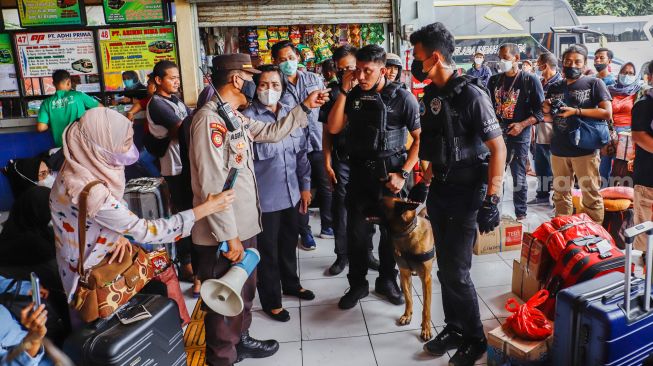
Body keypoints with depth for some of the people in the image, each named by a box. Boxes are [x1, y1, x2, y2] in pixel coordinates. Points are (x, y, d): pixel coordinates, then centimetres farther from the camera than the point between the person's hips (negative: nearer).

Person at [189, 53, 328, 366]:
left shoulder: (235, 118, 11)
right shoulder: (210, 119, -20)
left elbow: (273, 133, 23)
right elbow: (213, 185, -24)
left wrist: (305, 107, 18)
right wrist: (228, 235, -22)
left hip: (244, 226, 10)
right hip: (223, 235, -10)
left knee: (244, 290, 25)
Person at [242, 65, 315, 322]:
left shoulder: (290, 114, 6)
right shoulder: (248, 118, -12)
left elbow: (301, 152, 11)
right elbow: (261, 151, -23)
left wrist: (305, 185, 10)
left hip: (291, 193, 6)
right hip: (265, 198, -6)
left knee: (289, 242, 23)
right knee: (268, 250, 9)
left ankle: (290, 283, 46)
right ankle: (270, 301, 26)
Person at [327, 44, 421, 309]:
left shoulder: (402, 97, -8)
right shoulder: (354, 95, 2)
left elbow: (420, 139, -6)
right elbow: (333, 128, -6)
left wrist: (403, 174, -12)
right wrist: (344, 91, -10)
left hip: (390, 173, -2)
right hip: (359, 171, 2)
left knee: (391, 230, 11)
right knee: (356, 232, 7)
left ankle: (387, 281, 32)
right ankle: (357, 284, 25)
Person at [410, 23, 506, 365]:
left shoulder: (471, 95, -16)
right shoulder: (431, 93, 6)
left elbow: (499, 149, -16)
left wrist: (491, 201, -19)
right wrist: (425, 181, 16)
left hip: (465, 193, -7)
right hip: (439, 191, 7)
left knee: (456, 271, -1)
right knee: (445, 268, 14)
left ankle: (475, 338, 20)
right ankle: (453, 328, 31)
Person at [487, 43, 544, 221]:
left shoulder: (530, 80, -5)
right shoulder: (494, 81, 8)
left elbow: (540, 111, -6)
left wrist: (522, 125, -18)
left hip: (519, 136, -4)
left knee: (519, 178, 4)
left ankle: (521, 214, 17)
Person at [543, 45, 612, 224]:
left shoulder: (594, 83, 1)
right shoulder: (554, 88, 13)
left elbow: (607, 113, -8)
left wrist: (576, 111, -15)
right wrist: (547, 112, -3)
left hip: (585, 149, -4)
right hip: (558, 150, 5)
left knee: (591, 196, -1)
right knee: (561, 194, 13)